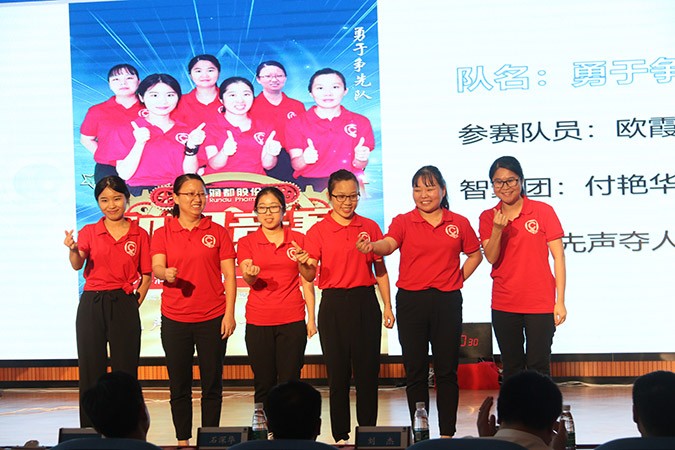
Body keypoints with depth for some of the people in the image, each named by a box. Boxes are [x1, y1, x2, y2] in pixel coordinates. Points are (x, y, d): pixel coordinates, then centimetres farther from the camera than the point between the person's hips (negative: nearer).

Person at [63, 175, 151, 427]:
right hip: (91, 304, 1)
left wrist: (136, 302, -3)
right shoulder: (89, 232, 5)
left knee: (125, 369, 0)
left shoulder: (139, 235, 5)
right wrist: (73, 250, -32)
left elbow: (146, 276, 8)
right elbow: (77, 265, -11)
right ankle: (89, 430, 8)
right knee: (90, 369, 2)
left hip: (124, 305, 0)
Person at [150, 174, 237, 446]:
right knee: (179, 385, 5)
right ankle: (183, 440, 13)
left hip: (212, 319, 0)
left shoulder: (217, 232, 5)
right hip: (175, 319, 1)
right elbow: (156, 267, -8)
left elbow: (229, 276, 3)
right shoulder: (163, 234, 6)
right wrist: (166, 273, -32)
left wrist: (230, 313, -5)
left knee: (212, 384, 2)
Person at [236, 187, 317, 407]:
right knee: (264, 385, 2)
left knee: (289, 383, -4)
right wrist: (251, 274, -31)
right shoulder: (247, 242, 5)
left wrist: (311, 318, -1)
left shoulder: (298, 239, 6)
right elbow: (248, 279, -8)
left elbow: (308, 281, 7)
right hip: (258, 321, 0)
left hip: (292, 321, 0)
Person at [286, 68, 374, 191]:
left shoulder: (361, 122, 14)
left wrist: (360, 159, -14)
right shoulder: (296, 124, 10)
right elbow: (296, 165, 2)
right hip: (310, 184, -2)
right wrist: (304, 159, -22)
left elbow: (359, 166, 10)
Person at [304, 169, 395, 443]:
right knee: (338, 372, 4)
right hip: (333, 305, -1)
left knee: (368, 371, 2)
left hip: (365, 302, 1)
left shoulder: (370, 227, 7)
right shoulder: (318, 231, 1)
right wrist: (305, 264, -32)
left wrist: (387, 306, 4)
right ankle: (340, 436, 13)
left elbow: (380, 270, 10)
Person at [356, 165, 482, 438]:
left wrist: (459, 279, 5)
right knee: (415, 370, 5)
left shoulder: (459, 223, 6)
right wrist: (372, 246, -42)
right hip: (411, 301, 0)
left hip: (447, 302, 1)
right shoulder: (403, 222, 1)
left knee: (446, 370, 4)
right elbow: (388, 244, -19)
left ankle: (447, 432, 12)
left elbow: (475, 254, 19)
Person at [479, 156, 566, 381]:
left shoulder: (543, 211, -3)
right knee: (511, 368, 10)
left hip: (540, 303, -3)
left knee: (538, 367, -1)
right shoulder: (488, 217, 5)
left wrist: (560, 301, -6)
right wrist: (497, 230, -21)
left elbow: (558, 256, -3)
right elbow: (491, 258, -4)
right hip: (504, 305, 3)